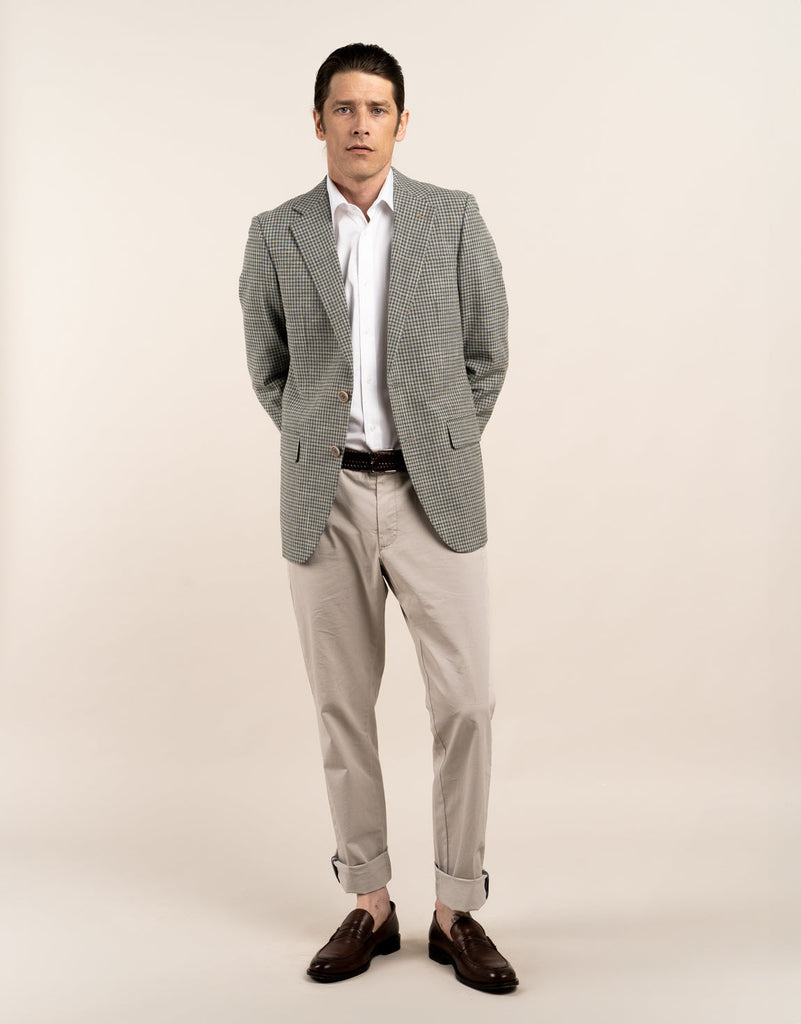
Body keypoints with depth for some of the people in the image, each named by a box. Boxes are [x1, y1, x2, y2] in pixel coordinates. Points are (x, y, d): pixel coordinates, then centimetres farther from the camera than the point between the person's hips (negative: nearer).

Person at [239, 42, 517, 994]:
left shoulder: (454, 219, 2)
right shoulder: (275, 234, 5)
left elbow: (485, 355, 8)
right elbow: (268, 370, 13)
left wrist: (443, 455, 5)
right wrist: (323, 454, 6)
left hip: (433, 496, -1)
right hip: (324, 499, 1)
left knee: (465, 703, -4)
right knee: (342, 707, 7)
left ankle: (455, 914, 13)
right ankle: (370, 906, 22)